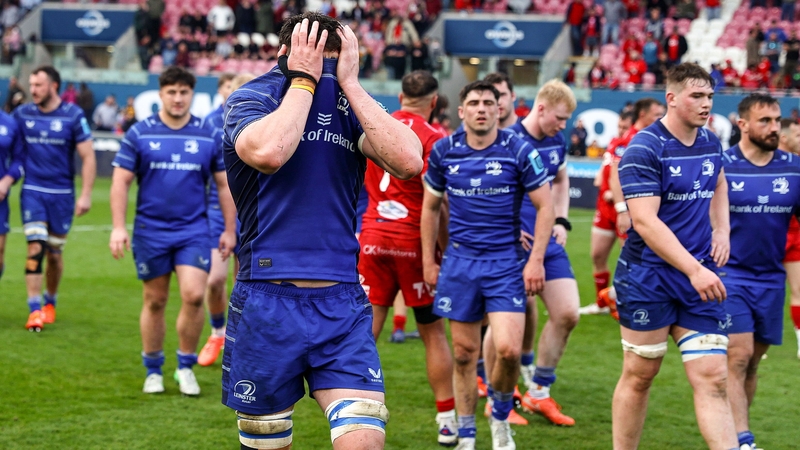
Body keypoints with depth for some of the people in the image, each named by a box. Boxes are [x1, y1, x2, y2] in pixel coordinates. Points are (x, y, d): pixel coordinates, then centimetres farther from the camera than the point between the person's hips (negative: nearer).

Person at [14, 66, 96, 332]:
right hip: (32, 191, 1)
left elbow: (88, 157, -4)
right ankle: (34, 310, -10)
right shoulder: (22, 115, 2)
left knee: (55, 253, 9)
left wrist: (85, 195, -8)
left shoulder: (73, 116, -5)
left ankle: (50, 303, 30)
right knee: (35, 248, -12)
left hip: (61, 194, -1)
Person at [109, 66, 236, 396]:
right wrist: (118, 227, -6)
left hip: (194, 230, 0)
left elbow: (224, 185, 9)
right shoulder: (139, 134, 0)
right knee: (154, 302, 6)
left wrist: (229, 230, 7)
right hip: (150, 230, 0)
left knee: (193, 295, -13)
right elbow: (121, 182, 1)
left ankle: (186, 367, 4)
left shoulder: (209, 136, 3)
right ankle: (153, 371, 21)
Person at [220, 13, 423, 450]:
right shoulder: (250, 99, 1)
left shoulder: (350, 106, 8)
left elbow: (408, 162, -11)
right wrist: (304, 80, -10)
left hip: (342, 303, 2)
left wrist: (349, 84, -6)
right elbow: (267, 152, -24)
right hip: (267, 299, -2)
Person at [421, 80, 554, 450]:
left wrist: (536, 260, -7)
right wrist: (428, 261, 11)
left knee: (508, 349, -14)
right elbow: (430, 207, 13)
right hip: (459, 262, 2)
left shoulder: (519, 151, -6)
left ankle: (501, 417, 15)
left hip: (506, 262, -2)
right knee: (464, 353, 5)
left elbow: (545, 206, -1)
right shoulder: (444, 152, 1)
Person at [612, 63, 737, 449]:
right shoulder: (644, 149, -13)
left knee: (712, 379, -3)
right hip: (648, 279, -5)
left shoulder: (710, 143, 9)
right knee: (639, 375, 5)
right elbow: (645, 221, -22)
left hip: (702, 279, 5)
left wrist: (721, 230, 14)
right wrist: (694, 269, -29)